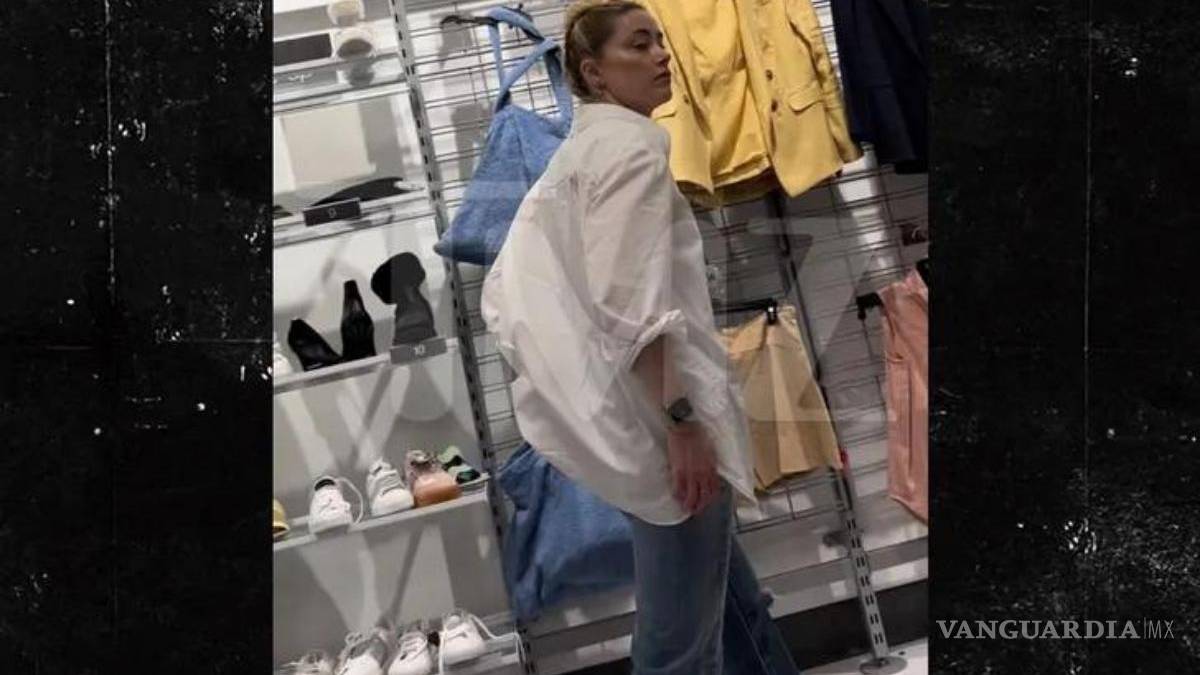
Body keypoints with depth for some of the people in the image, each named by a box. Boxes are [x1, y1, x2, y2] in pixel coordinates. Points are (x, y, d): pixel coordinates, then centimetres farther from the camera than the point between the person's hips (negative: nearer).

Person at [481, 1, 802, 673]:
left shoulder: (578, 149, 16)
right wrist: (682, 422, -22)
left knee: (732, 597, 24)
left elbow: (510, 287, 16)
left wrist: (555, 373, 19)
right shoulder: (632, 144, -12)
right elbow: (632, 307, -24)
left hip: (631, 411, 10)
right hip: (659, 413, -10)